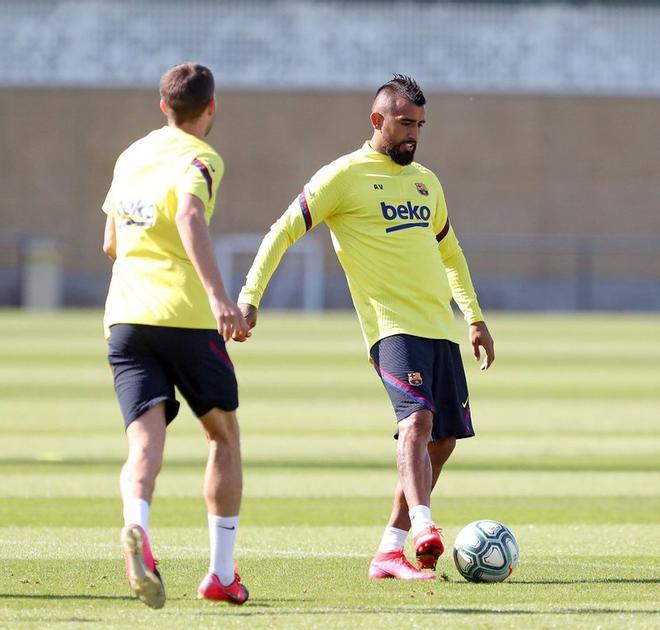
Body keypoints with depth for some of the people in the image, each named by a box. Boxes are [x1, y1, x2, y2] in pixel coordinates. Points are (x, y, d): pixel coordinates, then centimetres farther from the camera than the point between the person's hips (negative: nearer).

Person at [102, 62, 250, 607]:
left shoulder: (131, 157, 19)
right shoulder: (199, 159, -3)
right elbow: (189, 217, -23)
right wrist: (218, 295, -33)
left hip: (124, 316, 5)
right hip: (186, 316, -5)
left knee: (145, 443, -7)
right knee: (224, 436, 14)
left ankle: (137, 529, -40)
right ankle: (222, 573, 14)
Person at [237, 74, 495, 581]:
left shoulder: (425, 181, 20)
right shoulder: (344, 176, -1)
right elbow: (283, 233, -4)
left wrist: (476, 318, 26)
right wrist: (250, 296, -14)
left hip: (440, 329, 7)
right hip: (393, 325, -7)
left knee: (443, 439, 5)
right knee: (418, 417, -27)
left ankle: (390, 552, 12)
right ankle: (424, 527, -40)